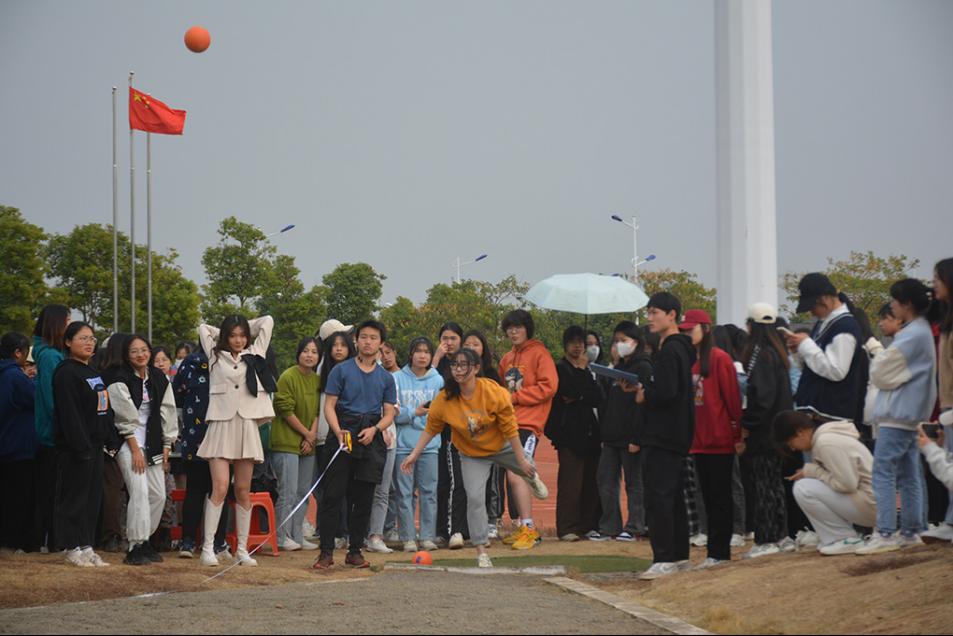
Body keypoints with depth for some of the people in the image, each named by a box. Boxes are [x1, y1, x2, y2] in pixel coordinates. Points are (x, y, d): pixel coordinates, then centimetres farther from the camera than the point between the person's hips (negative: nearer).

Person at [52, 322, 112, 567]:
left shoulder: (93, 372, 18)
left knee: (93, 497, 9)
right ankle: (72, 548, 2)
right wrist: (82, 446, -22)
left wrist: (108, 437, 12)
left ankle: (86, 546, 15)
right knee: (74, 496, -3)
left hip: (95, 445, 9)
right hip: (74, 447, -9)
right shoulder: (66, 373, -11)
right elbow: (69, 414, -18)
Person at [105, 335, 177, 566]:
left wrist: (166, 447, 5)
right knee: (139, 492, -17)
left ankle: (144, 540, 17)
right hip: (129, 442, -6)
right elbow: (125, 418, -11)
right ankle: (135, 547, -16)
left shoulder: (159, 379, 10)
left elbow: (167, 414, 11)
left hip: (152, 443, 6)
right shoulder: (119, 380, -7)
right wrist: (135, 450, -14)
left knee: (159, 494, 3)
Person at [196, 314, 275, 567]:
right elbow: (203, 328, 19)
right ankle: (208, 547, -11)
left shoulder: (254, 354, 15)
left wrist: (246, 329, 24)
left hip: (247, 426, 2)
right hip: (221, 425, -2)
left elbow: (267, 321, 19)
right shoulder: (216, 355, 11)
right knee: (220, 487, -12)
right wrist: (225, 333, 24)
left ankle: (242, 549, 8)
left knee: (243, 490, 4)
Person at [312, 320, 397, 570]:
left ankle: (355, 551, 13)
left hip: (371, 439, 3)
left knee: (363, 498, 5)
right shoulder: (342, 370, 4)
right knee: (333, 495, -6)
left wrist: (375, 429, -11)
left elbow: (389, 414, 10)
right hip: (343, 435, -3)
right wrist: (339, 432, -17)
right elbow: (329, 405, -1)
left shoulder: (386, 378, 13)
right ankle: (326, 552, -5)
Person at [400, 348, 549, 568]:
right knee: (475, 498, -12)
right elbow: (430, 429, -8)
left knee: (526, 467, 17)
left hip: (502, 446, 0)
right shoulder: (444, 399, -22)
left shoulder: (494, 392, -29)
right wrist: (414, 454, -11)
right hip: (472, 455, 0)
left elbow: (510, 428, -21)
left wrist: (521, 459, -16)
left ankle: (532, 478, 60)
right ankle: (481, 551, -1)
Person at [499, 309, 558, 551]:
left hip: (528, 424, -8)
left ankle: (529, 529, -15)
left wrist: (516, 397, -11)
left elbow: (548, 386, -11)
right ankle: (525, 528, 14)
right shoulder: (507, 359, 20)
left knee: (516, 474, -18)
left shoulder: (539, 353, -2)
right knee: (513, 477, 7)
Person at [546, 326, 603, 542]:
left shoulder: (588, 370, 19)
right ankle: (567, 528, -8)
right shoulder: (560, 369, 2)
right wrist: (582, 370, -3)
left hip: (590, 433, 6)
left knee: (591, 482, 3)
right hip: (570, 434, -6)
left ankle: (589, 525, 10)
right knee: (570, 482, -10)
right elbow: (571, 391, -15)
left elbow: (599, 398, 7)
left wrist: (577, 398, -8)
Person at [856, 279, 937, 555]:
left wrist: (875, 363, 6)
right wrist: (882, 365, 4)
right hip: (911, 414, 10)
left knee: (883, 470, -10)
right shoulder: (922, 331, 15)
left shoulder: (912, 336, -17)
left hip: (897, 415, -10)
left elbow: (881, 372, -13)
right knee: (908, 474, 11)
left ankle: (885, 534, -12)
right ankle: (911, 531, 14)